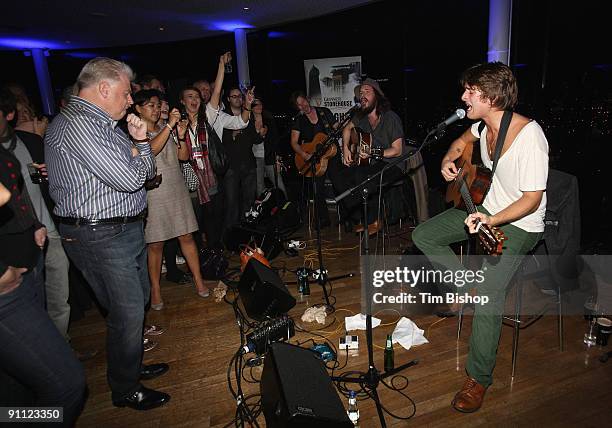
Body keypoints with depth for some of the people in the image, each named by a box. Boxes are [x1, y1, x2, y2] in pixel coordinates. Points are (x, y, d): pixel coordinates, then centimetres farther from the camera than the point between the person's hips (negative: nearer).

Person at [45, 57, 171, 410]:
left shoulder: (104, 124, 13)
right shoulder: (76, 124, -18)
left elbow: (147, 173, 15)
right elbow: (129, 178, -25)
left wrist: (140, 141, -1)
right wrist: (137, 152, -4)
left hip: (128, 228, 10)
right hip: (101, 237, -10)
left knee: (138, 301, 20)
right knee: (127, 312, 1)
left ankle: (132, 365, 41)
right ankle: (126, 390, 23)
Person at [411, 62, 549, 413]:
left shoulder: (528, 136, -27)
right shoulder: (485, 124, -5)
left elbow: (532, 199, -25)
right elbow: (465, 139, 21)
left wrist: (492, 221, -38)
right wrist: (450, 160, 2)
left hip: (519, 224, -8)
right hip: (483, 206, 8)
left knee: (489, 298, -18)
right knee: (423, 235, 1)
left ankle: (479, 378, 3)